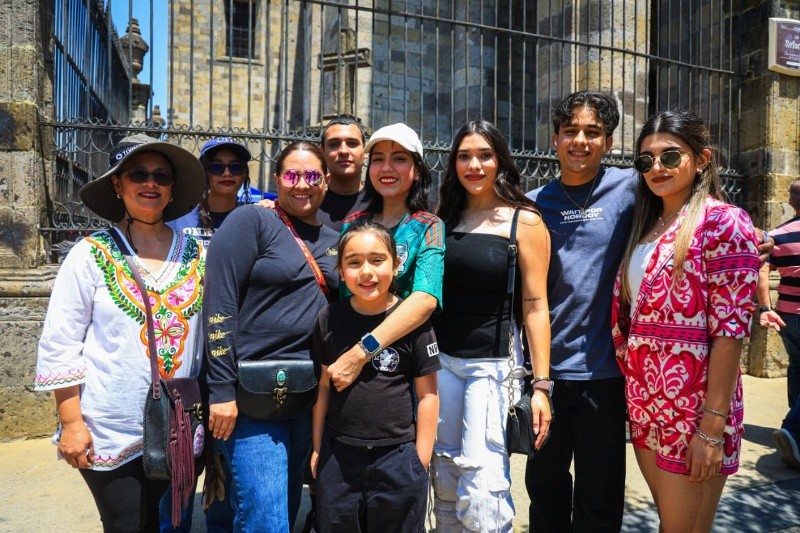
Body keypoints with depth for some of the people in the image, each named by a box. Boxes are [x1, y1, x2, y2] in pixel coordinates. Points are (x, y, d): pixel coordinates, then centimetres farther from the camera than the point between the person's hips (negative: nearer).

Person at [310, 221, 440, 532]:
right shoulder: (329, 319, -3)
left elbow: (427, 394, -5)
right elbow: (324, 386, 6)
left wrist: (420, 460, -4)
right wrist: (317, 448, 9)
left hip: (398, 457, -2)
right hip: (337, 455, 3)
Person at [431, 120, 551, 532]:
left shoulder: (524, 221, -4)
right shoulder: (444, 217, 8)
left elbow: (535, 305, -7)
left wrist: (541, 384, -9)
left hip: (494, 363, -4)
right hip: (442, 358, 5)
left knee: (480, 483, -3)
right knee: (445, 478, 13)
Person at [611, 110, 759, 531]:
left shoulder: (722, 222, -11)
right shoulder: (647, 226, 11)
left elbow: (730, 328, -16)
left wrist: (713, 425, -18)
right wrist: (635, 397, 10)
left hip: (692, 414, -7)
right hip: (645, 407, 7)